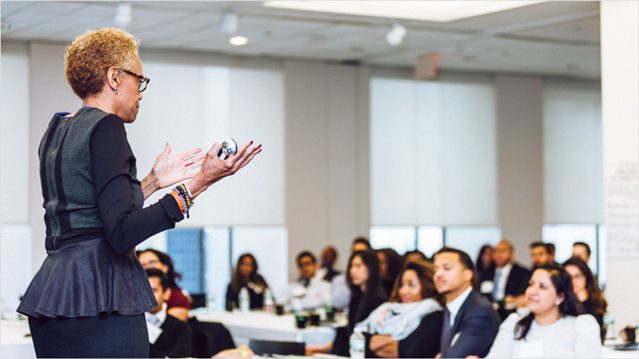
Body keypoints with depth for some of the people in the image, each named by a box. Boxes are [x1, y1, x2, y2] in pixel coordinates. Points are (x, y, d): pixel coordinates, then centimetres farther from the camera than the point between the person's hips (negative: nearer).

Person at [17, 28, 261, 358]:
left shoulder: (58, 131, 17)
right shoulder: (104, 126, -10)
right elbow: (121, 234, -19)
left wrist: (152, 182, 28)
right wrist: (198, 183, -19)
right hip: (97, 300, -9)